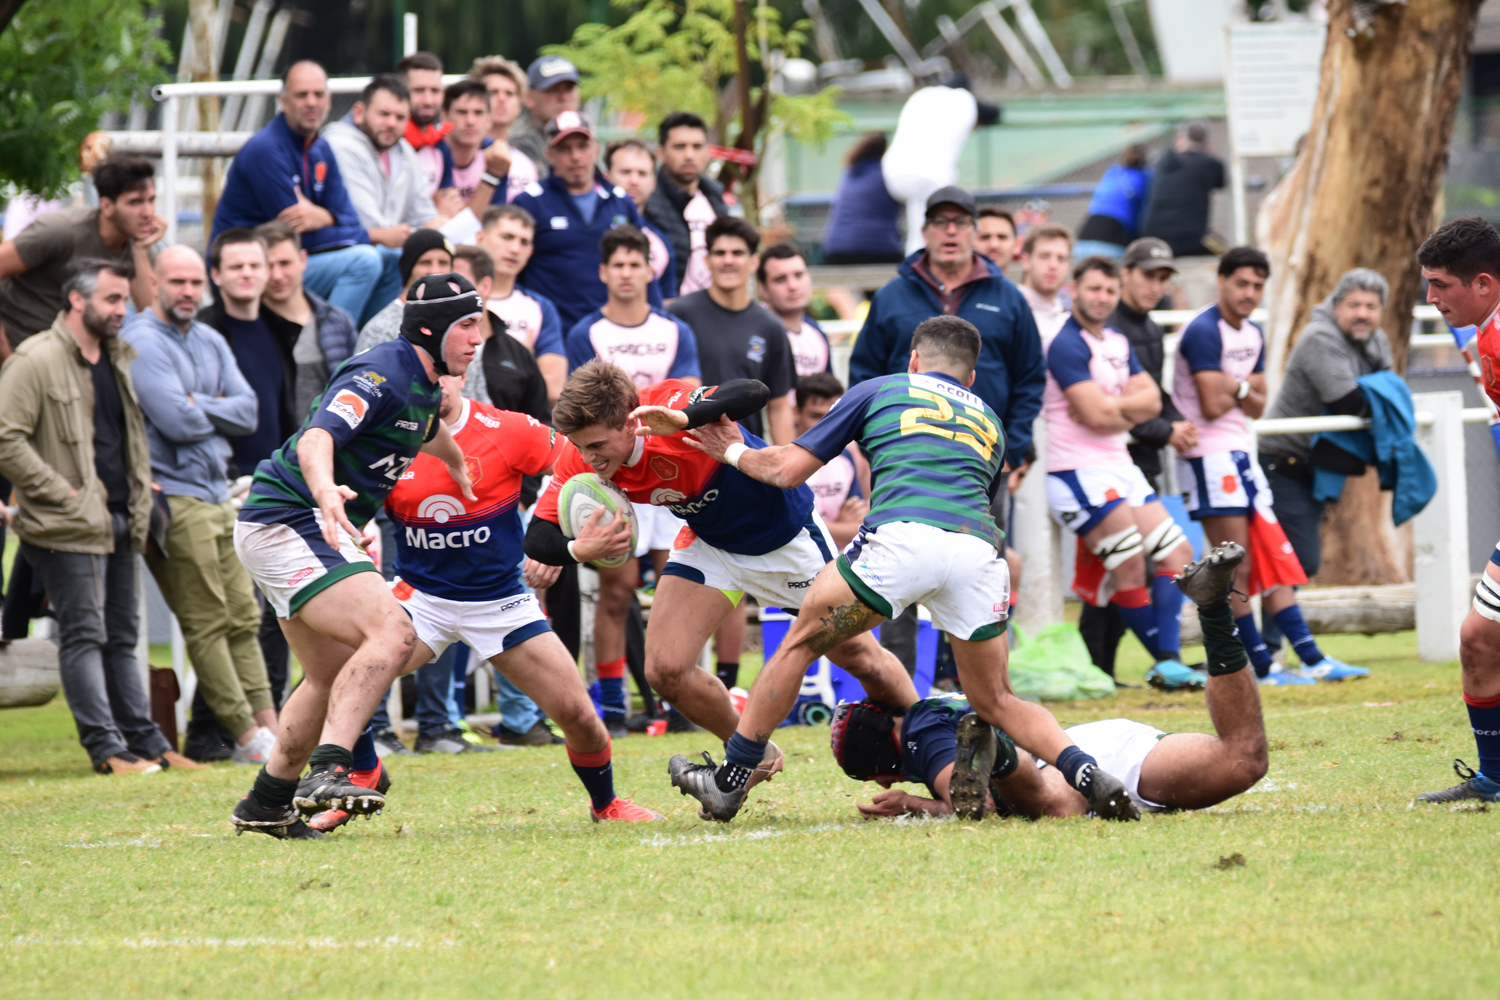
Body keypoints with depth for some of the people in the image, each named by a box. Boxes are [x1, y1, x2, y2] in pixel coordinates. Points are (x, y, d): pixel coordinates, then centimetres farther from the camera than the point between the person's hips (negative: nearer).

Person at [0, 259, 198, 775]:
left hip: (119, 521, 8)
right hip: (70, 526, -8)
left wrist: (140, 495, 15)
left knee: (121, 636, 13)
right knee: (84, 636, -7)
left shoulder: (120, 360, 16)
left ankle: (147, 742, 16)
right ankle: (106, 747, -8)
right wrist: (60, 492, -17)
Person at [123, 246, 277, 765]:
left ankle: (269, 726, 8)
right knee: (207, 624, -4)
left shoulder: (210, 341, 14)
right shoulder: (142, 343, -11)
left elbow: (248, 411, 5)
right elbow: (177, 422, -20)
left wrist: (199, 406, -10)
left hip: (217, 495, 8)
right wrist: (220, 411, -1)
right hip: (173, 496, -8)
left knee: (242, 618, 7)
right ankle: (248, 736, -2)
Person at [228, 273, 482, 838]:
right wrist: (325, 490, -54)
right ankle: (327, 770, -35)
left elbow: (429, 433, 39)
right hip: (290, 523, -11)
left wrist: (457, 468, 57)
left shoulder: (422, 386, 13)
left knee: (335, 676, 20)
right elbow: (316, 437, -34)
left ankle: (266, 805, 29)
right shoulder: (382, 374, -19)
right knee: (391, 635, -25)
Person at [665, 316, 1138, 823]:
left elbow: (788, 470, 23)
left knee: (800, 644, 16)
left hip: (901, 536, -3)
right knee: (995, 701, 17)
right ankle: (1089, 775, -5)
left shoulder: (880, 390, 24)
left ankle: (728, 784, 20)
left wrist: (734, 452, 43)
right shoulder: (988, 420, 35)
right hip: (978, 547, 3)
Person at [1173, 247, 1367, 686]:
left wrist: (1238, 388, -9)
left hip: (1241, 453, 9)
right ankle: (1260, 667, -2)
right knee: (1236, 568, -5)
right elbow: (1213, 406, -19)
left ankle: (1312, 660, 8)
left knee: (1273, 559, 8)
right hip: (1209, 456, -9)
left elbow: (1257, 407, 13)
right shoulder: (1204, 332, -14)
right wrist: (1243, 390, 0)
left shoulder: (1252, 335, 14)